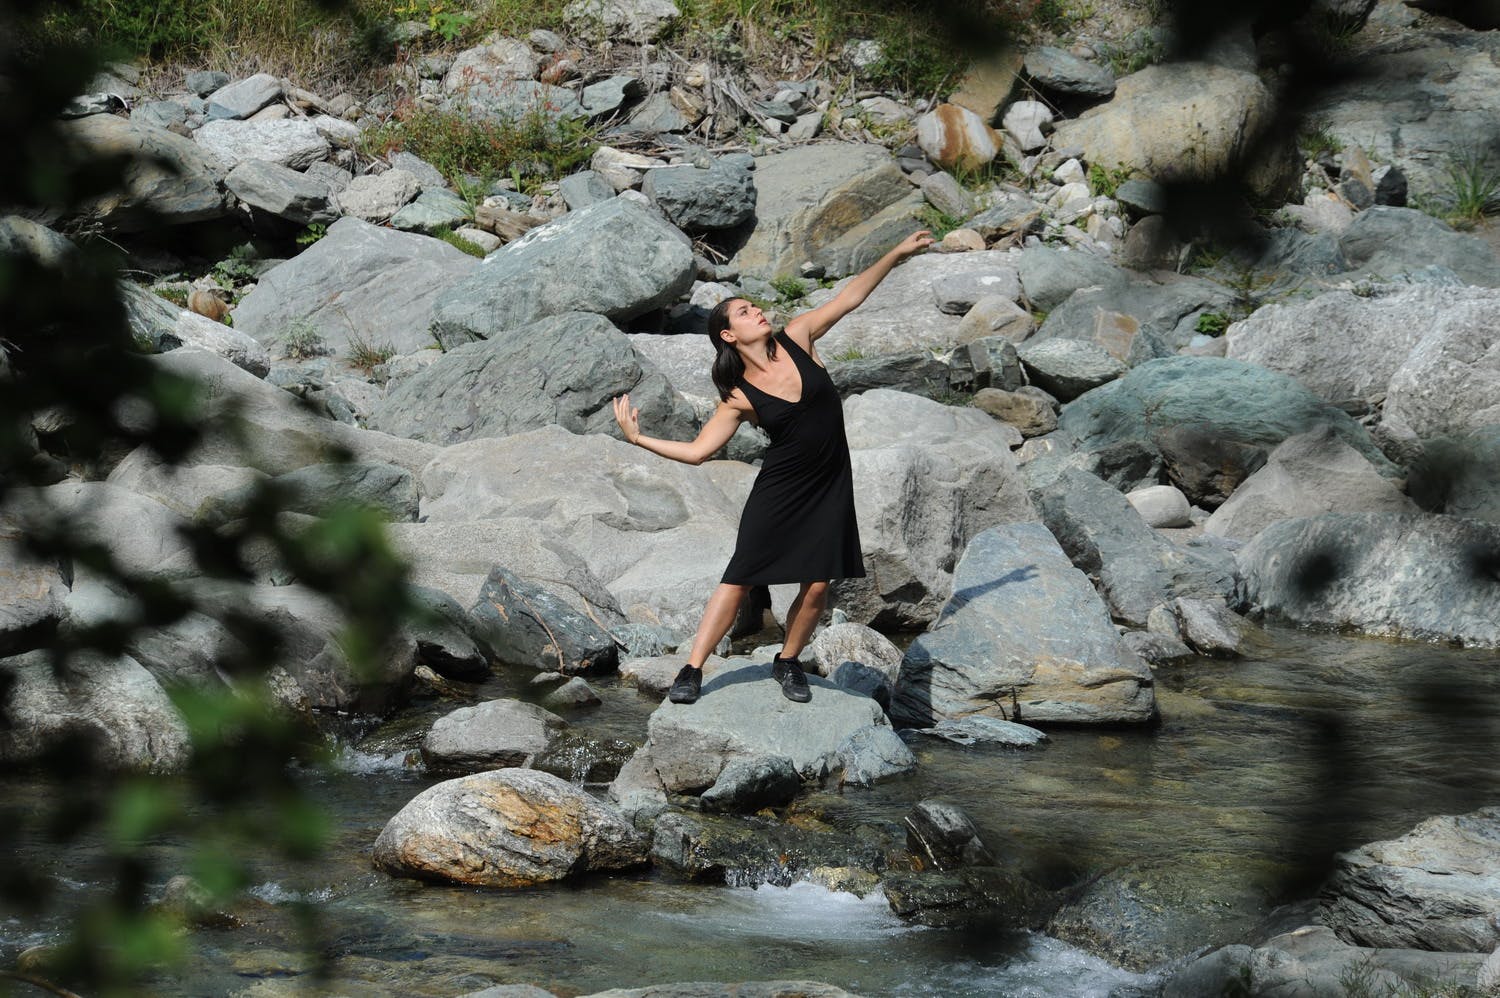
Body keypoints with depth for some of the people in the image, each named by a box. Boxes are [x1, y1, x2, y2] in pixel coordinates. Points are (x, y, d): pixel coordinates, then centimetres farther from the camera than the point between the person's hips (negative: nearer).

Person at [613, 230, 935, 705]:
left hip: (829, 487, 3)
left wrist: (897, 254, 3)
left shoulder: (797, 339, -2)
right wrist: (639, 439, -16)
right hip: (779, 488, -3)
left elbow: (850, 297, 4)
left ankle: (788, 663, 23)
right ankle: (692, 671, 2)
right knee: (738, 579, -3)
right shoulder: (738, 397, -8)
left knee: (816, 586, 1)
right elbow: (697, 450, -7)